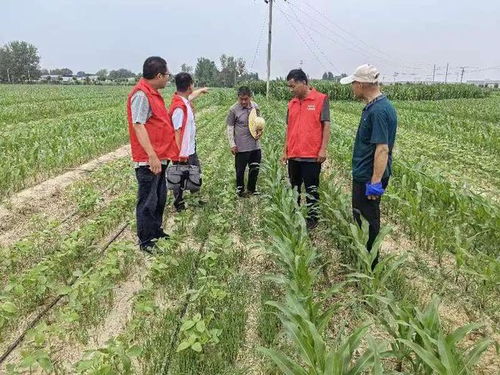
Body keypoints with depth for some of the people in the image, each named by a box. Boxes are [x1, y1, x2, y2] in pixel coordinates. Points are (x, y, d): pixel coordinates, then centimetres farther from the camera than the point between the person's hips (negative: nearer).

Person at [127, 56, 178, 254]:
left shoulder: (153, 93, 14)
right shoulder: (141, 94, -16)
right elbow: (138, 126, -23)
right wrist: (152, 156, -27)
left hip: (160, 157, 10)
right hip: (149, 160, -10)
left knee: (160, 198, 19)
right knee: (148, 201, 1)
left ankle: (156, 231, 35)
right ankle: (145, 241, 13)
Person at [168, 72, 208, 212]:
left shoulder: (185, 100, 2)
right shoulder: (179, 107, -27)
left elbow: (192, 95, 28)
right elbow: (176, 131, -27)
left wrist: (201, 90, 47)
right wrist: (180, 155, -26)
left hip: (190, 148, 10)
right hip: (182, 151, -10)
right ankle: (179, 204, 24)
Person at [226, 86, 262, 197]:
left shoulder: (255, 107, 2)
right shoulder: (234, 109, -11)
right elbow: (230, 127, -6)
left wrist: (260, 131, -3)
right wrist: (232, 144, -9)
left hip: (255, 145, 5)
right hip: (241, 146, -5)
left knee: (255, 168, 15)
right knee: (240, 169, 6)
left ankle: (251, 189, 33)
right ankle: (240, 190, 26)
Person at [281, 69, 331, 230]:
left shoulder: (321, 99, -5)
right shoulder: (292, 103, 11)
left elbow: (326, 125, -7)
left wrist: (323, 149, -13)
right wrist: (285, 150, 14)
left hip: (312, 155, -6)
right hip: (293, 155, 6)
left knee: (311, 188, 4)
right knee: (294, 187, 15)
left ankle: (313, 217, 18)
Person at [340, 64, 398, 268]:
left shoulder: (378, 110, -22)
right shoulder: (375, 106, 9)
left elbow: (382, 148, -27)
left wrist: (376, 181, -27)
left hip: (369, 177, -10)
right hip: (364, 175, 10)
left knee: (367, 221, 2)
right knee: (361, 217, 20)